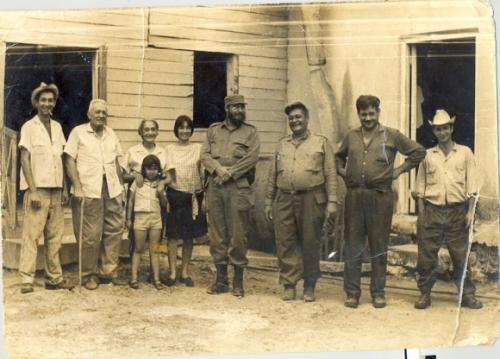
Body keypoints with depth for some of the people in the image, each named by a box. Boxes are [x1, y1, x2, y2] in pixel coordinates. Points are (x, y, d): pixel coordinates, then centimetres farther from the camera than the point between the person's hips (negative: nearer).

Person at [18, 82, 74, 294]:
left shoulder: (57, 127, 14)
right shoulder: (29, 127, -2)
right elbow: (25, 160, -7)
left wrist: (65, 188, 11)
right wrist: (33, 190, -14)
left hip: (55, 189, 6)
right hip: (37, 188, -6)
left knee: (55, 236, 6)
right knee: (31, 234, -7)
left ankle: (54, 278, 13)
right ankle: (27, 279, -4)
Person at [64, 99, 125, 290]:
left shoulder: (111, 134, 16)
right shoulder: (78, 132, 1)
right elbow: (69, 160, -3)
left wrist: (121, 185, 14)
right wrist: (77, 187, -11)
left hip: (112, 190, 5)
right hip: (89, 191, -5)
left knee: (115, 230, 4)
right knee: (90, 235, -2)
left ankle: (109, 271, 15)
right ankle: (89, 275, 10)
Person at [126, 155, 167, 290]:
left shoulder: (159, 184, 9)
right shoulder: (137, 183, 3)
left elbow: (164, 203, 6)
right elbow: (130, 201, 5)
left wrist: (160, 192, -10)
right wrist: (128, 218, 3)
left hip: (156, 218, 2)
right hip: (140, 217, -2)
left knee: (154, 250, 4)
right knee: (138, 249, 1)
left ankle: (156, 278, 7)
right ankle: (134, 278, 5)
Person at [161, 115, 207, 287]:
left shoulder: (198, 148, 6)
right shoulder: (170, 149, 4)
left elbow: (203, 172, 2)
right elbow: (170, 175, -1)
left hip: (193, 196, 1)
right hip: (175, 195, -1)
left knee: (189, 236, 7)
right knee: (173, 235, 0)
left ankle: (185, 272, 16)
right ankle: (172, 273, 7)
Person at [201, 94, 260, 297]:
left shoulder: (250, 132, 8)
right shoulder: (213, 130, 16)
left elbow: (252, 158, -5)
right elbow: (205, 155, 7)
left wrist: (230, 173, -12)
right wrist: (218, 168, -12)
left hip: (239, 188, -3)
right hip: (215, 187, 3)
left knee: (238, 234, -3)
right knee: (216, 233, 5)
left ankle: (238, 281, 6)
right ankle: (220, 279, 14)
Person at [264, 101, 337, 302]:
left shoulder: (321, 143, 6)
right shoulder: (282, 145, 17)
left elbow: (331, 175, 1)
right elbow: (272, 175, 17)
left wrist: (332, 202, -7)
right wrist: (268, 201, 12)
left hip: (311, 200, -3)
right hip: (285, 200, 3)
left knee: (310, 244, 2)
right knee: (285, 244, 1)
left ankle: (309, 287, 15)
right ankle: (289, 285, 11)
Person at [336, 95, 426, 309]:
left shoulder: (391, 136, 2)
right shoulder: (351, 136, 12)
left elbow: (418, 152, 7)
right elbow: (339, 156, 30)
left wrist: (399, 170, 1)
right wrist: (341, 171, 12)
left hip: (380, 196, -2)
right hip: (354, 195, 2)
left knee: (379, 246, 4)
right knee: (352, 245, 3)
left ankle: (378, 292, 13)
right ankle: (352, 291, 10)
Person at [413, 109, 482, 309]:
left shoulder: (464, 153, 7)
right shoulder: (427, 155, 10)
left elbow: (472, 185, 3)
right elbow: (421, 187, 9)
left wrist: (471, 211, -5)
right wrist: (421, 215, 2)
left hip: (457, 212, -1)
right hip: (432, 210, 1)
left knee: (461, 254, 3)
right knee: (426, 254, 1)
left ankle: (467, 295, 13)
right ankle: (425, 294, 11)